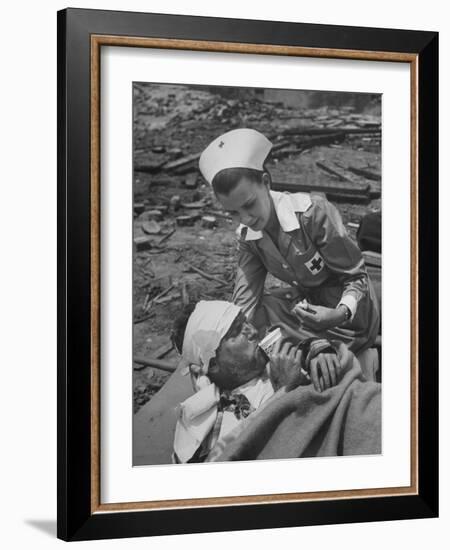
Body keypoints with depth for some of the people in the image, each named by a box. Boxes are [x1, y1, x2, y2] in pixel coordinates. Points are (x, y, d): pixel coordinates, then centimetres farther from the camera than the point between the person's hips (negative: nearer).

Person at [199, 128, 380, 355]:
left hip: (348, 317, -6)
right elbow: (243, 307, -11)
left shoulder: (313, 211, -26)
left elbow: (356, 277, -18)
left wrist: (341, 314, -39)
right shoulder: (248, 237, -7)